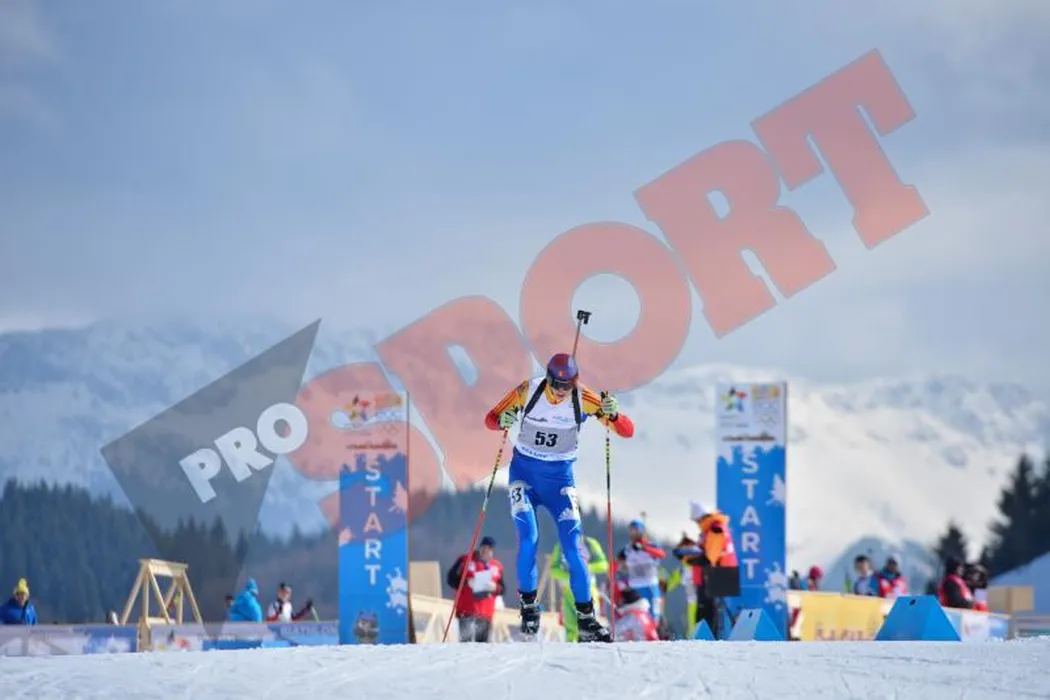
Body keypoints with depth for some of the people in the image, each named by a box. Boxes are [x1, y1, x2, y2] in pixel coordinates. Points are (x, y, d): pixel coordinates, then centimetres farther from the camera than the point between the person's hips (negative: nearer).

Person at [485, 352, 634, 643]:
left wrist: (613, 415, -37)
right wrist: (502, 421, -29)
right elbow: (490, 418, -5)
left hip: (560, 475, 0)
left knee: (572, 545, -9)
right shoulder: (528, 390, -14)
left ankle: (586, 617, 0)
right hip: (524, 469, 0)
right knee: (528, 537, -18)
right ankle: (527, 602, 2)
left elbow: (627, 431, -15)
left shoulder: (583, 399, -14)